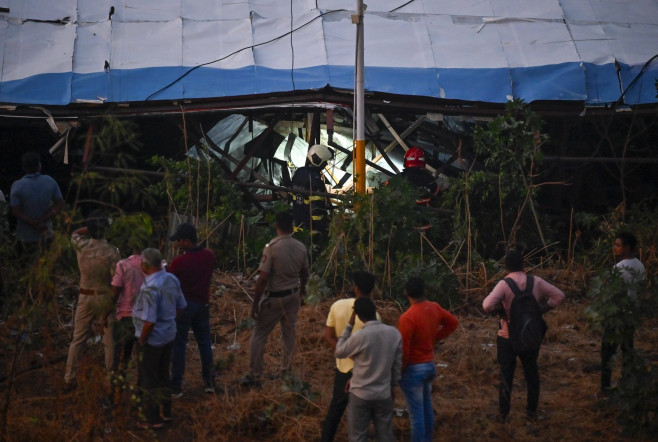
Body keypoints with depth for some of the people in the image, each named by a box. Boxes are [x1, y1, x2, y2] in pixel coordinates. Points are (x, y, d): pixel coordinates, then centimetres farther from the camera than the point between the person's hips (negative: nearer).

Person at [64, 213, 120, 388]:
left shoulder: (81, 246, -9)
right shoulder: (112, 251, -17)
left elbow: (74, 233, 17)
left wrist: (90, 228, 7)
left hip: (85, 297, 3)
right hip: (106, 298, -3)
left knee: (78, 339, 11)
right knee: (110, 340, 8)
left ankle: (69, 378, 14)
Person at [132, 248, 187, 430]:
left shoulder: (150, 288, -29)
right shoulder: (172, 279, -4)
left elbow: (149, 321, -29)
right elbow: (181, 306, 7)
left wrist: (141, 339, -14)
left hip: (152, 340, -8)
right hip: (169, 336, 8)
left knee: (148, 380, 8)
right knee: (163, 374, 22)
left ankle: (153, 420, 17)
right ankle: (165, 412, 34)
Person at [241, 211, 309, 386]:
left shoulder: (272, 247, -22)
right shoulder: (301, 247, -4)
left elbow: (262, 278, -21)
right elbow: (304, 274, 9)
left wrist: (255, 304, -13)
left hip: (274, 297, -5)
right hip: (293, 295, 6)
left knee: (259, 335, 5)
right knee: (290, 332, 17)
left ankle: (254, 375, 8)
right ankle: (286, 370, 27)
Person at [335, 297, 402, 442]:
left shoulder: (360, 336, -20)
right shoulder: (395, 333, -6)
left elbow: (339, 352, -2)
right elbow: (397, 364, 4)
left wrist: (349, 326, 0)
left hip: (361, 394, -4)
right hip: (384, 394, 4)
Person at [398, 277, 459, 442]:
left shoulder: (407, 318, -25)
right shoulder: (435, 308, -3)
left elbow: (403, 350, -20)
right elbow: (453, 322, 14)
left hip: (413, 369, -8)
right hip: (430, 364, 8)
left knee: (416, 412, 1)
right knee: (427, 406, 21)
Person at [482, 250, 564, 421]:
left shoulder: (504, 284, -18)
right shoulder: (536, 282, -5)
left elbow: (487, 305, -29)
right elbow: (558, 295, 0)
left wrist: (499, 309, -8)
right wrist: (541, 310, 3)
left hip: (508, 337, -3)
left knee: (506, 375, 8)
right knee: (531, 372, 18)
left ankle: (503, 413, 14)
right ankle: (532, 411, 25)